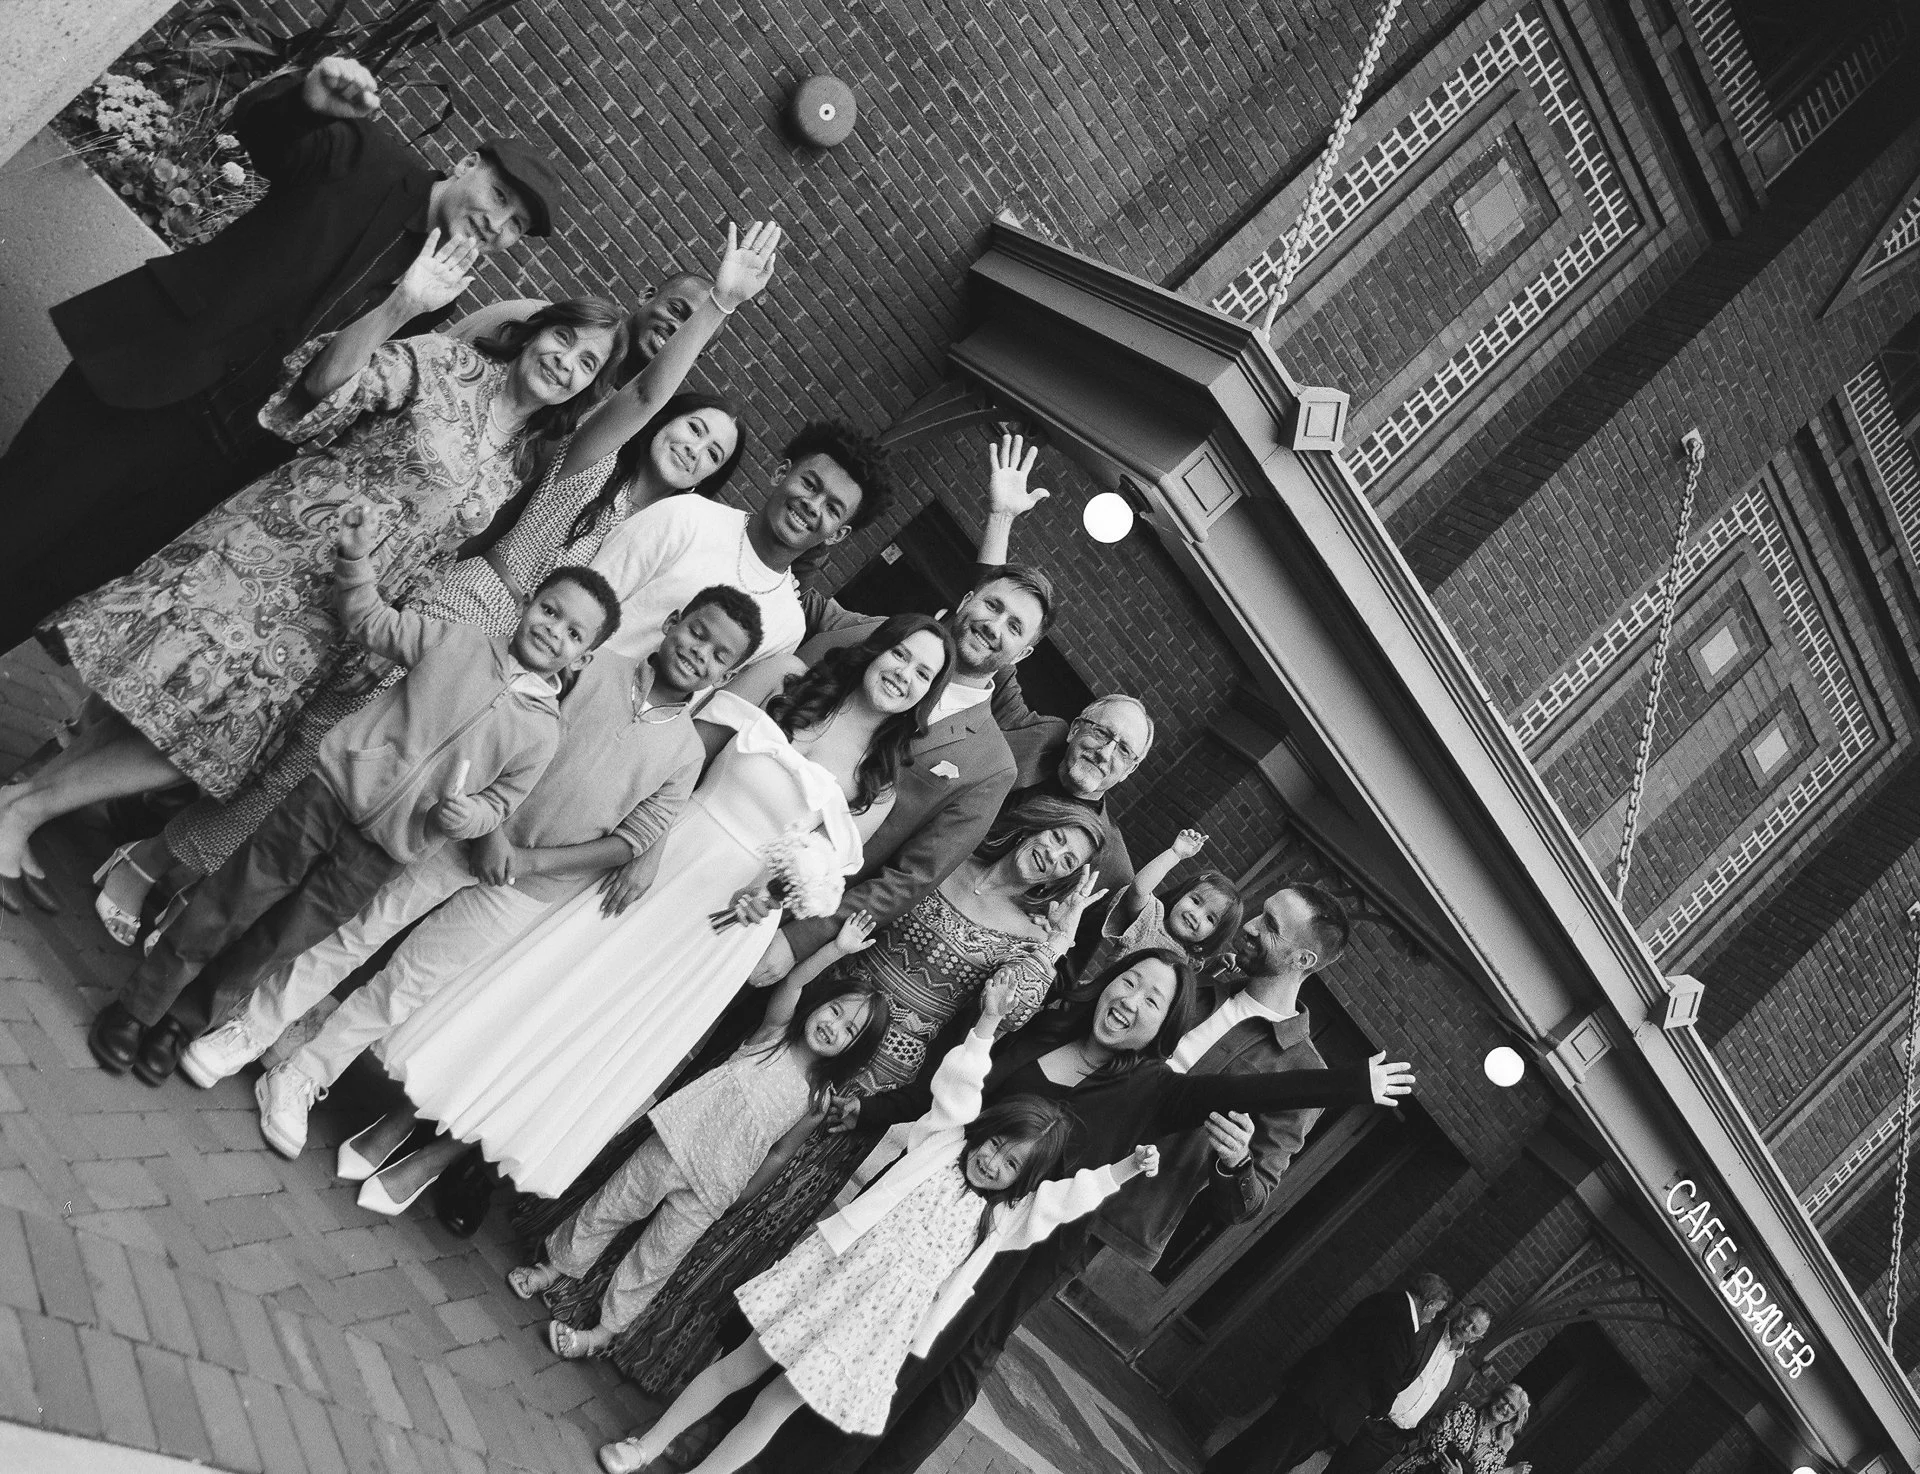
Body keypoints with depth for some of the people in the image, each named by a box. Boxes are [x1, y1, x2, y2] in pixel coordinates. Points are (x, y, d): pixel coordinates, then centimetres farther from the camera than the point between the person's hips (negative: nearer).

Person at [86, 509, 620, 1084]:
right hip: (333, 788, 0)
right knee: (229, 903, 6)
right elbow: (371, 621, 10)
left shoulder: (542, 732, -2)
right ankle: (137, 1005, 25)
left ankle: (188, 1020, 33)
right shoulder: (459, 642, 0)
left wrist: (464, 817, -15)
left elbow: (499, 801, 6)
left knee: (273, 945, 9)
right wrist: (357, 559, -4)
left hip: (383, 850, 0)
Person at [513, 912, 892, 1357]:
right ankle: (559, 1264, 35)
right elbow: (792, 982, -18)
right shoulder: (775, 1030, -1)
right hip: (680, 1137, 0)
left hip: (714, 1188, 0)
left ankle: (605, 1329, 24)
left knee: (655, 1259, 5)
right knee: (609, 1207, 10)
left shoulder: (818, 1097, 2)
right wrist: (838, 949, -26)